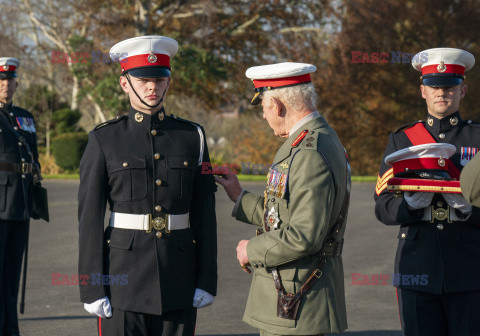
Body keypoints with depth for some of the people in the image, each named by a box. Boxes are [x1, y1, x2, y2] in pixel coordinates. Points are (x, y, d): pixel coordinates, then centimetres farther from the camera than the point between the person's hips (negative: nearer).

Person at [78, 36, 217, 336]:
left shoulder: (192, 137, 6)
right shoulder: (104, 140, -1)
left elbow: (205, 213, 6)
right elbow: (90, 218, -2)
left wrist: (207, 280, 1)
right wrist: (92, 288, -8)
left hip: (179, 283, 2)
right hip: (123, 277, -2)